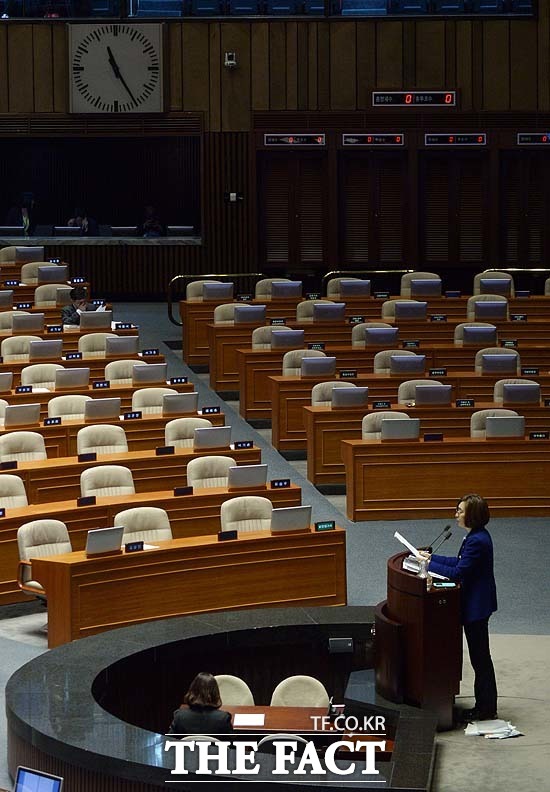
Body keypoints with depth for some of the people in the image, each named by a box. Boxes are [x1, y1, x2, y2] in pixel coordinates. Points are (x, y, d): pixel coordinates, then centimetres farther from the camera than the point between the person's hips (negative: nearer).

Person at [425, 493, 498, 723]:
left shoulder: (477, 541, -24)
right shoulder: (477, 536, 7)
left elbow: (458, 572, -24)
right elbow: (460, 562, 16)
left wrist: (429, 565, -15)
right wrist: (432, 558, 13)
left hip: (477, 605, -10)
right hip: (476, 602, 10)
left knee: (480, 657, 0)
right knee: (480, 656, 16)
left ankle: (486, 709, 10)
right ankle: (484, 706, 24)